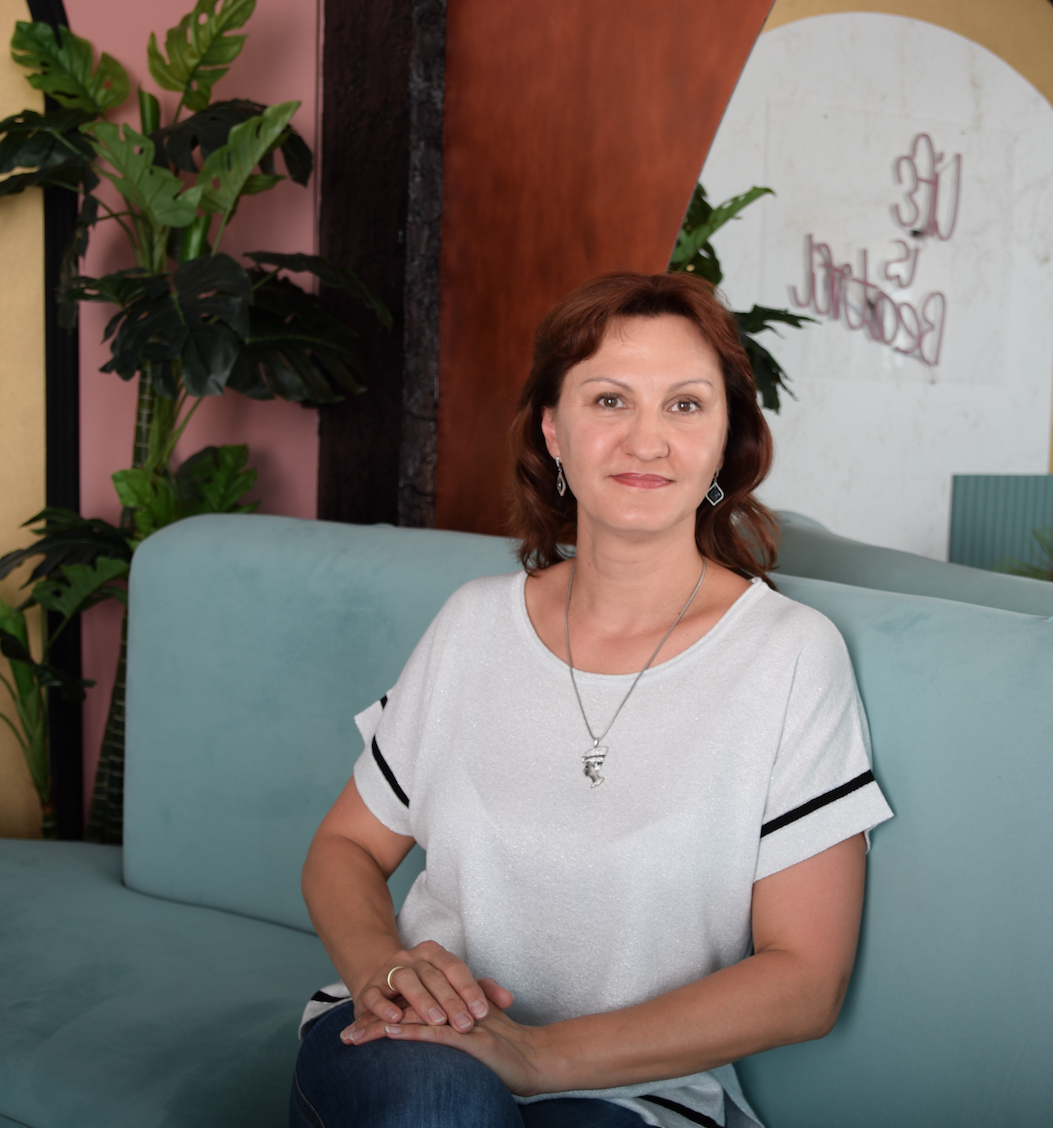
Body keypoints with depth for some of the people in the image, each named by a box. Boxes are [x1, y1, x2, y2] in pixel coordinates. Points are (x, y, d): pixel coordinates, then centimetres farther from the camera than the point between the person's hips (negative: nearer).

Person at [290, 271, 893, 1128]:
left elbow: (806, 979, -8)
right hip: (416, 1044, 2)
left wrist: (543, 1054, -17)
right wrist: (381, 971, -11)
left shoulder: (791, 655, -5)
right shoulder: (476, 622, 5)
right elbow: (345, 848, 12)